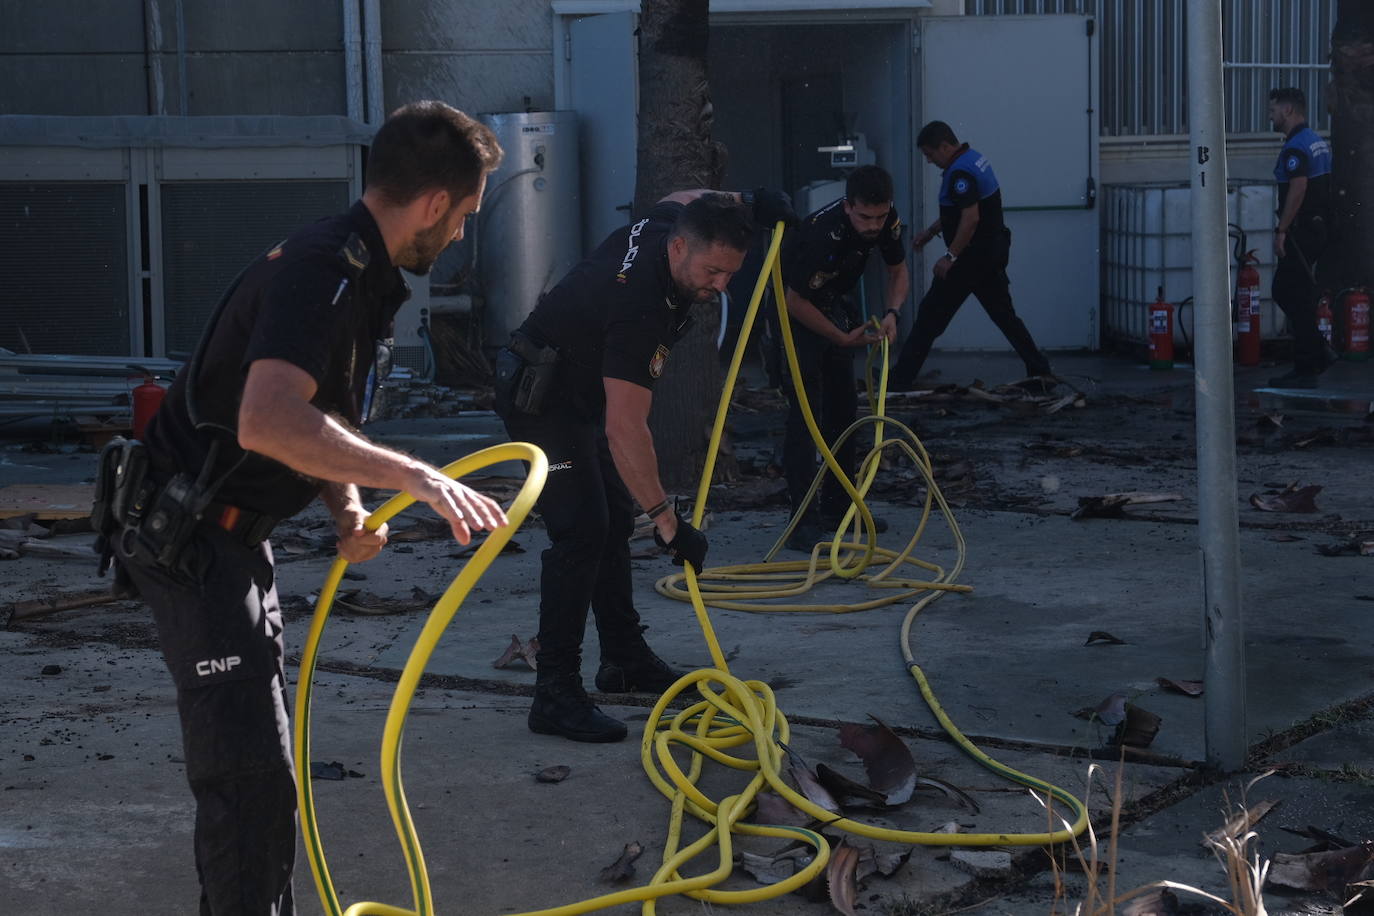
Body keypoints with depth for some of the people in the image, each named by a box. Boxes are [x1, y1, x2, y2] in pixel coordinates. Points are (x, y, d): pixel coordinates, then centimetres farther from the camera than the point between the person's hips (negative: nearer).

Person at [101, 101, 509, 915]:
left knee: (260, 760, 19)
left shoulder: (361, 273, 10)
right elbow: (269, 422, -38)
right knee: (249, 771, -11)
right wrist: (413, 476, -35)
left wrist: (349, 506, 0)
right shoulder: (323, 269, -23)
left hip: (230, 535, 11)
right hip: (191, 538, -11)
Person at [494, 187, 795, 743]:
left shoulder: (668, 225, -11)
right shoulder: (641, 307, -37)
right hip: (539, 397, -10)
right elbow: (624, 430, -40)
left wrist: (744, 202, -1)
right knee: (582, 529, -19)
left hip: (578, 391, 10)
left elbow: (679, 199, 18)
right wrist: (668, 521, -40)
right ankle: (555, 695, -20)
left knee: (615, 519, 15)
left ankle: (625, 658, 28)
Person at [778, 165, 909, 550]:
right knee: (805, 412, -15)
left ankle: (838, 505, 21)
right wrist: (843, 338, -23)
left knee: (843, 409, 11)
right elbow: (796, 301, -27)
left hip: (835, 305, 8)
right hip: (796, 313, -8)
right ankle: (805, 518, -16)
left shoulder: (887, 221, -14)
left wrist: (892, 313, -15)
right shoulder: (822, 233, -35)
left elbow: (898, 272, 3)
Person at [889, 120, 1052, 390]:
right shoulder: (975, 158, 12)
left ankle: (902, 378, 3)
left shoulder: (960, 173, -21)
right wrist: (931, 231, 24)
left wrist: (950, 256, -24)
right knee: (1003, 314, 13)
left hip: (971, 256, -10)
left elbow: (971, 218, -28)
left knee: (931, 315, -2)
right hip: (993, 252, 10)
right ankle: (1040, 371, 10)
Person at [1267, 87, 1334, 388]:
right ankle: (1316, 357, 16)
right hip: (1319, 226, 10)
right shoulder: (1318, 142, 16)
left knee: (1297, 297, -5)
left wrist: (1281, 231, -23)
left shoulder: (1296, 147, -16)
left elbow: (1298, 188, -25)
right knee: (1285, 291, 16)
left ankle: (1306, 369, -3)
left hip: (1301, 229, -10)